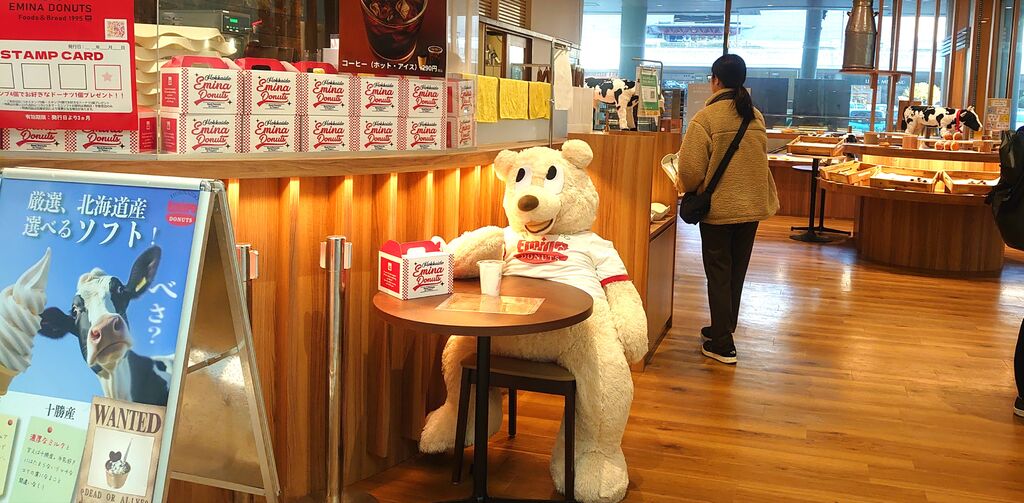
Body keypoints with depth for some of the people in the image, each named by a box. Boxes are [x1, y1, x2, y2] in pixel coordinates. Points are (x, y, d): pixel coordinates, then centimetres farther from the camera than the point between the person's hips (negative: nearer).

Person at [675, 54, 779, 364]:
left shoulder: (706, 117, -16)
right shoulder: (756, 117, 4)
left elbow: (691, 169, -18)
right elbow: (760, 158, 12)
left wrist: (687, 188, 3)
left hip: (719, 208, -6)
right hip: (752, 207, 6)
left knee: (719, 274, 3)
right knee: (737, 272, 17)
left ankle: (722, 344, 6)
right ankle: (723, 329, 32)